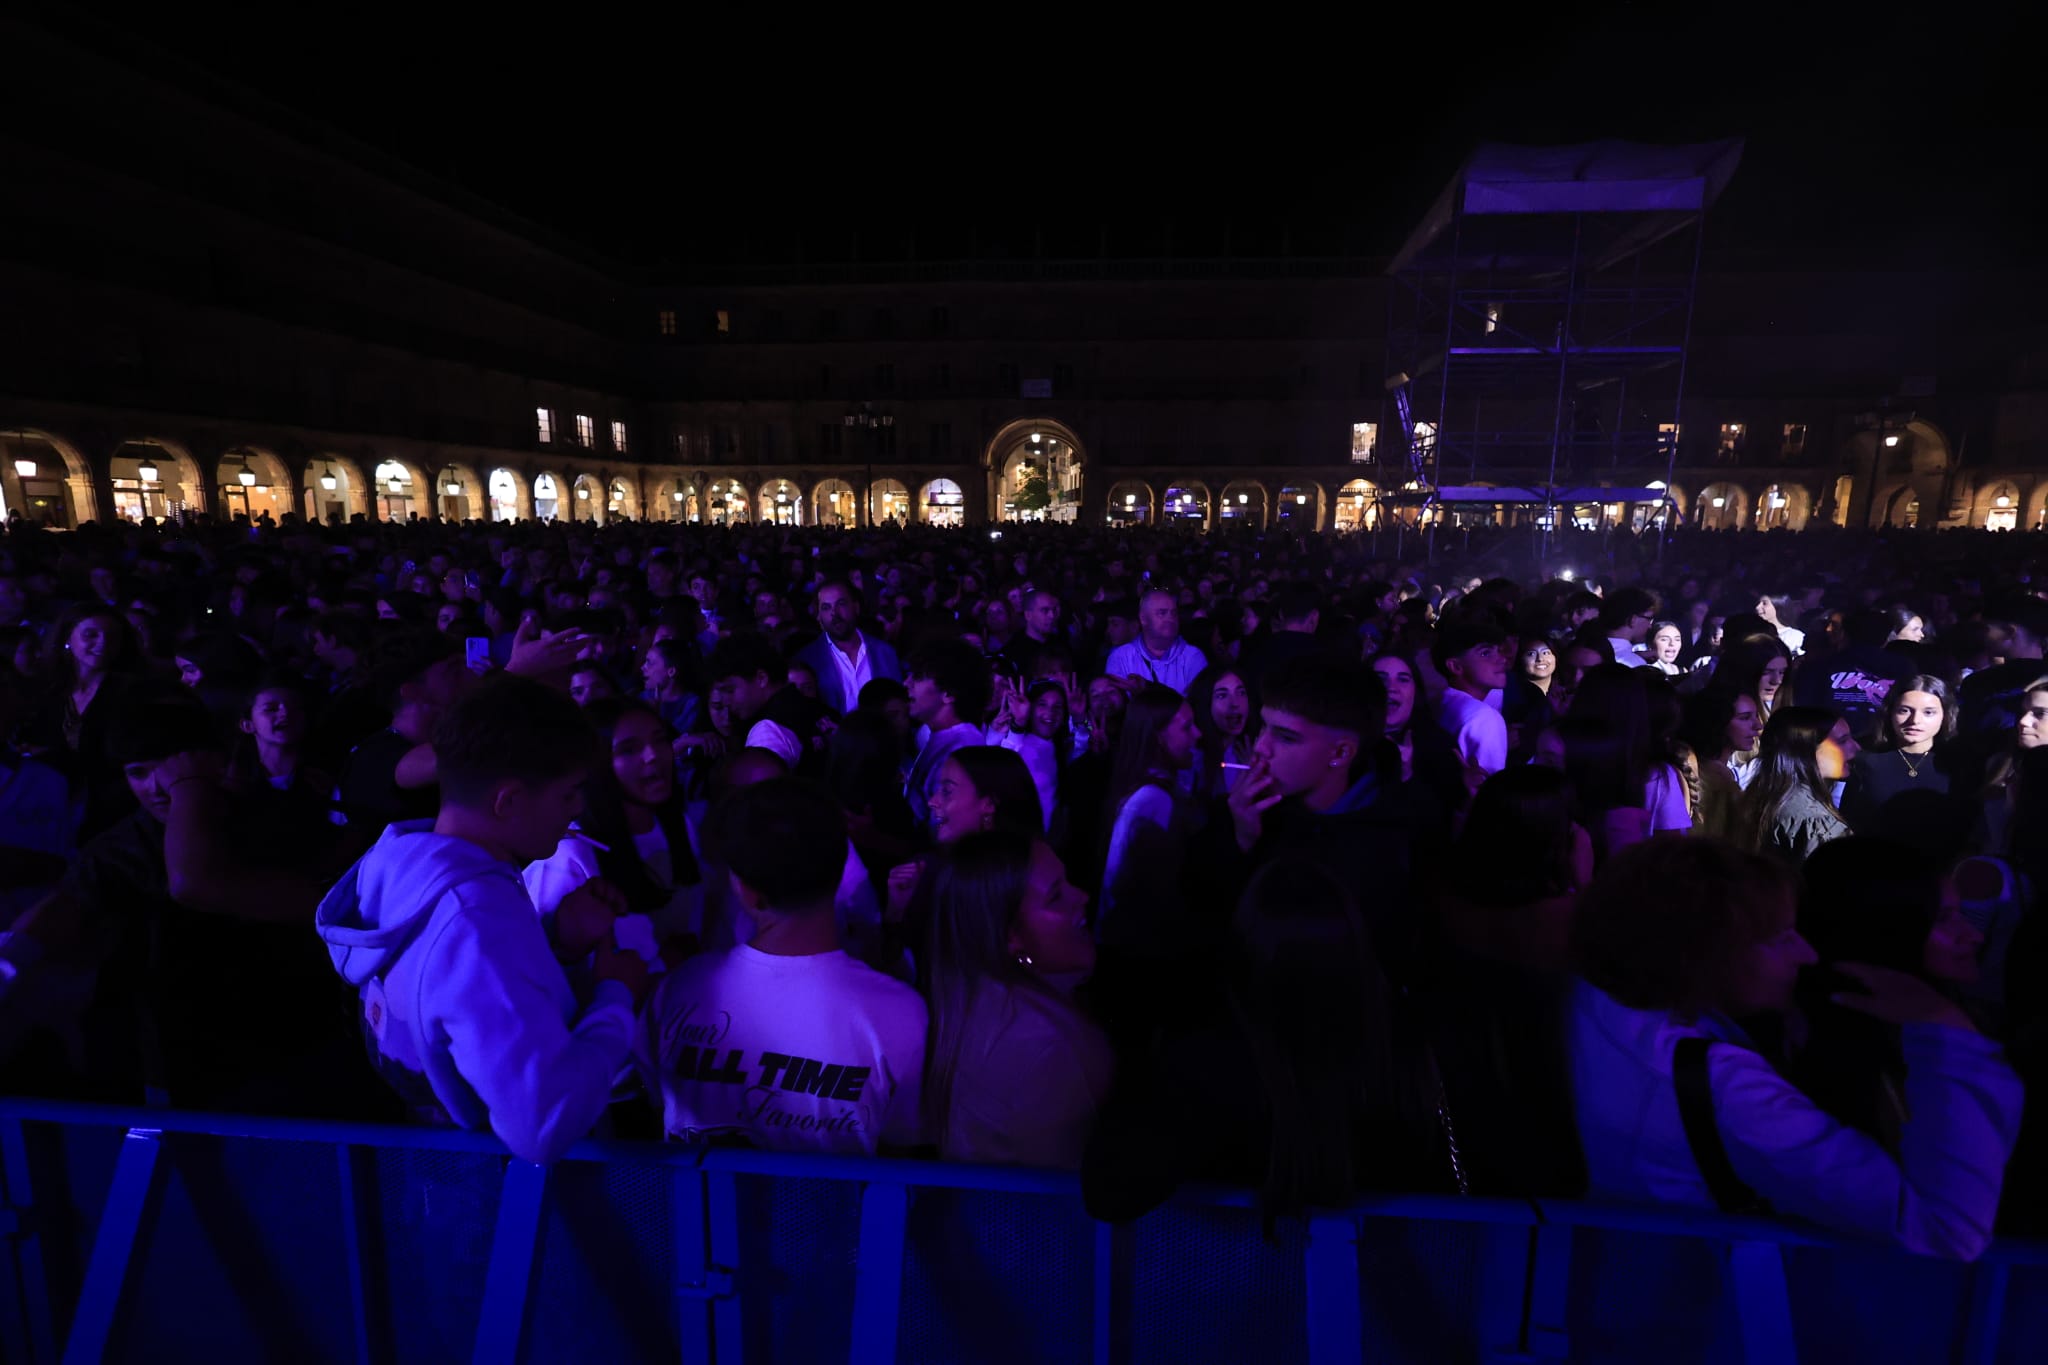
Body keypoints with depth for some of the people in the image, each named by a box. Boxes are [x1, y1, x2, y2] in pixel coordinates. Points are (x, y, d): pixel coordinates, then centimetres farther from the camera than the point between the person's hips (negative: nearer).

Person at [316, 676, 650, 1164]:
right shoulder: (476, 917, -37)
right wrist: (615, 996, -27)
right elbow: (546, 1126, -42)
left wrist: (557, 945, -8)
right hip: (504, 1169, -8)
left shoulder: (403, 855, -8)